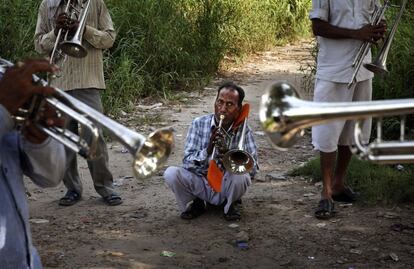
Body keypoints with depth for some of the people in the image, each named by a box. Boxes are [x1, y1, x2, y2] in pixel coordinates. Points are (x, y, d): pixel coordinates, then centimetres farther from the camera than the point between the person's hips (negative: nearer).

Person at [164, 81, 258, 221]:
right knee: (171, 173, -25)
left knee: (240, 176, -34)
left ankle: (229, 204, 1)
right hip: (200, 185, 1)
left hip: (226, 186, -1)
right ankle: (197, 203, 3)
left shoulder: (243, 130, -9)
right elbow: (187, 162, -13)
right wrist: (207, 151, -33)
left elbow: (252, 168, -16)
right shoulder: (199, 124, -8)